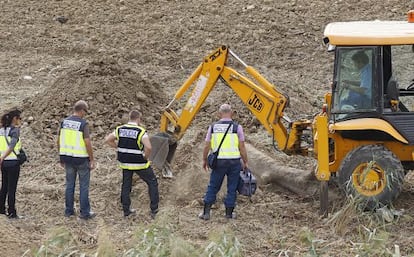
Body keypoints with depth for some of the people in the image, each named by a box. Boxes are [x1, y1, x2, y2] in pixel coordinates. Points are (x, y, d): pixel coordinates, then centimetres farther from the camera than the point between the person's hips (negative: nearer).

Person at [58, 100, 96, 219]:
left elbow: (59, 141, 7)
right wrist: (92, 160, -9)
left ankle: (68, 210, 19)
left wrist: (62, 158, 17)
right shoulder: (83, 124, -15)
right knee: (84, 185, 4)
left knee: (70, 184, 15)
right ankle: (85, 212, 6)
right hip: (81, 158, -5)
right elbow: (87, 143, -18)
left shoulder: (64, 122, 2)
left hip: (67, 157, 5)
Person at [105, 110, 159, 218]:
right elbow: (148, 147, -30)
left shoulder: (120, 129, -2)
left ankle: (126, 210, 24)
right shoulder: (141, 132, -18)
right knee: (152, 183, 12)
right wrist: (146, 157, -12)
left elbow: (107, 140, 4)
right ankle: (154, 210, 11)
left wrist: (119, 147, 8)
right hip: (140, 164, -4)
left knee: (126, 185, 19)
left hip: (125, 163, 4)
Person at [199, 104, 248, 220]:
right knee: (232, 188, 10)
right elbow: (242, 147, -4)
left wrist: (204, 160, 19)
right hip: (234, 161, -1)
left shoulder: (213, 127, 2)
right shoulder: (237, 127, -3)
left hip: (219, 161, 1)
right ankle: (229, 212, 16)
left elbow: (207, 146, 5)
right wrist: (245, 162, 7)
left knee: (213, 187, 11)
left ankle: (206, 212, 9)